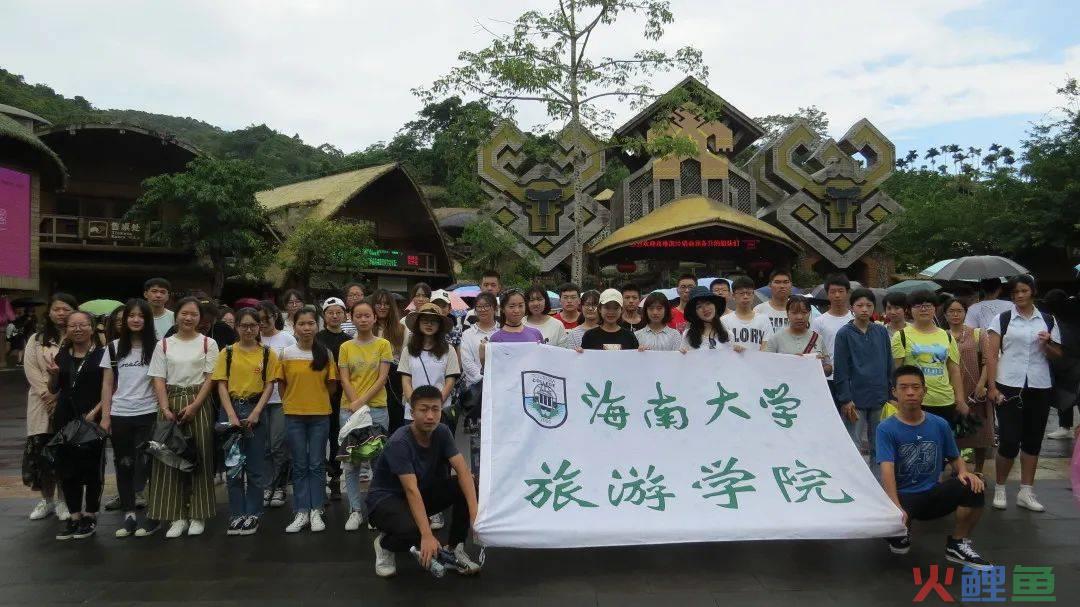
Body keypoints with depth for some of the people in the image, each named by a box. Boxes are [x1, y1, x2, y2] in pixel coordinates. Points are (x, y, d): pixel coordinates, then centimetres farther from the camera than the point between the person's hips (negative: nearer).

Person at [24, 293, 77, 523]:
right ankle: (47, 498, 18)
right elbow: (30, 368, 0)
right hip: (43, 403, 2)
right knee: (42, 451, 3)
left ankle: (64, 499, 12)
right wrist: (47, 393, -13)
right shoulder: (37, 339, 10)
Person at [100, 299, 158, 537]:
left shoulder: (156, 347, 1)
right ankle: (129, 515, 15)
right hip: (120, 415, 3)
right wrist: (105, 417, 2)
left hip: (148, 414, -3)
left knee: (146, 464, -5)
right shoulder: (114, 347, 7)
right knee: (124, 465, 7)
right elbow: (107, 384, 7)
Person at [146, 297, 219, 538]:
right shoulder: (164, 344, 8)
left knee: (199, 457, -1)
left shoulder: (208, 343, 3)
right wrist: (165, 408, -10)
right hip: (171, 403, 2)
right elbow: (159, 380, 3)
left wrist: (194, 406, -13)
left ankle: (198, 516, 8)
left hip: (198, 403, -1)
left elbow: (210, 378, -2)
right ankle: (178, 516, 7)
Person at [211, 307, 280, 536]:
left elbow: (269, 385, 1)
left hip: (256, 411, -1)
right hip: (231, 409, 1)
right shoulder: (227, 353, 4)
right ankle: (236, 514, 15)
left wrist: (256, 412, -11)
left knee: (255, 465, 4)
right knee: (233, 464, 7)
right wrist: (231, 415, -11)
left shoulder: (268, 353, 2)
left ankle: (253, 514, 14)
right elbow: (221, 385, 0)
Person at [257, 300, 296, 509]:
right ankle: (267, 486, 17)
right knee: (263, 446, 6)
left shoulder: (287, 339, 1)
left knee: (279, 445, -3)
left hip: (281, 399, -2)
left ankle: (279, 488, 8)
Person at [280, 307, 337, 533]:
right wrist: (291, 403, 4)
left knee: (317, 464, 5)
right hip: (294, 415, 0)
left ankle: (316, 511, 14)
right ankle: (301, 512, 14)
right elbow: (282, 385, 7)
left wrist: (316, 398, 2)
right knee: (299, 465, 7)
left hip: (320, 415, 0)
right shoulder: (286, 354, -1)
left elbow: (331, 385, 6)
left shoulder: (326, 354, -1)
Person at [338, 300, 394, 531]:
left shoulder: (383, 345, 3)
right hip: (349, 410, 2)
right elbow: (345, 380, 2)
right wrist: (355, 405, -11)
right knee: (350, 462, 2)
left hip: (377, 409, -2)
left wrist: (362, 401, -12)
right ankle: (355, 510, 12)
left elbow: (382, 378, -4)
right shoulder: (346, 347, 8)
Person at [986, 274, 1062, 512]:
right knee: (1009, 441, -4)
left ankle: (1026, 492, 18)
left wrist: (1046, 345, -9)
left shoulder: (1048, 320, 8)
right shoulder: (1002, 319, 1)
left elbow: (1057, 355, 13)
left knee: (1032, 440, 9)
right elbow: (991, 355, -2)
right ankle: (999, 488, 14)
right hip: (1008, 387, -3)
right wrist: (991, 386, -10)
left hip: (1039, 388, 3)